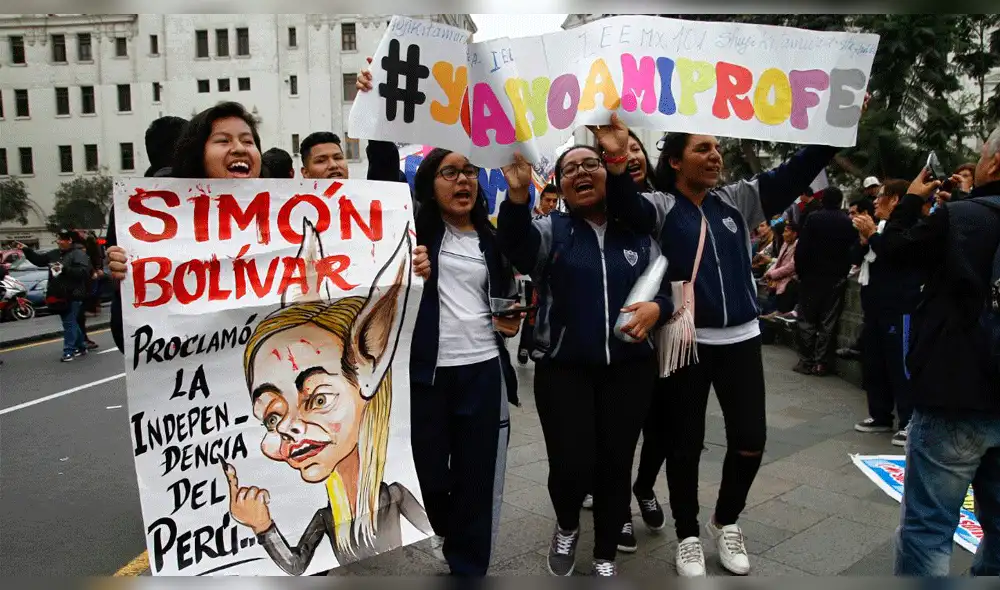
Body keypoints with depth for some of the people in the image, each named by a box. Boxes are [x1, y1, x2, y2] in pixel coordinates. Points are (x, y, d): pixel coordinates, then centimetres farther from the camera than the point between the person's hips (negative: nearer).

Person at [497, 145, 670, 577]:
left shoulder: (640, 232, 7)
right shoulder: (551, 230, 0)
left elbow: (668, 288, 12)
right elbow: (516, 248, -23)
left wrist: (657, 307, -11)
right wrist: (517, 197, -41)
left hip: (630, 368, 2)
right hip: (563, 370, -2)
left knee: (616, 465, 9)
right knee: (571, 467, -6)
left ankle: (605, 556, 31)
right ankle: (567, 527, 29)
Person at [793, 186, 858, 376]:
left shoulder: (813, 218, -5)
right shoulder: (848, 222, 1)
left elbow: (802, 248, -9)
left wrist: (799, 270, 0)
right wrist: (845, 269, 10)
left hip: (812, 275, -2)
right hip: (837, 277, 2)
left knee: (807, 319, 5)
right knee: (828, 322, 4)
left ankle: (806, 361, 3)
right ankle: (821, 363, 4)